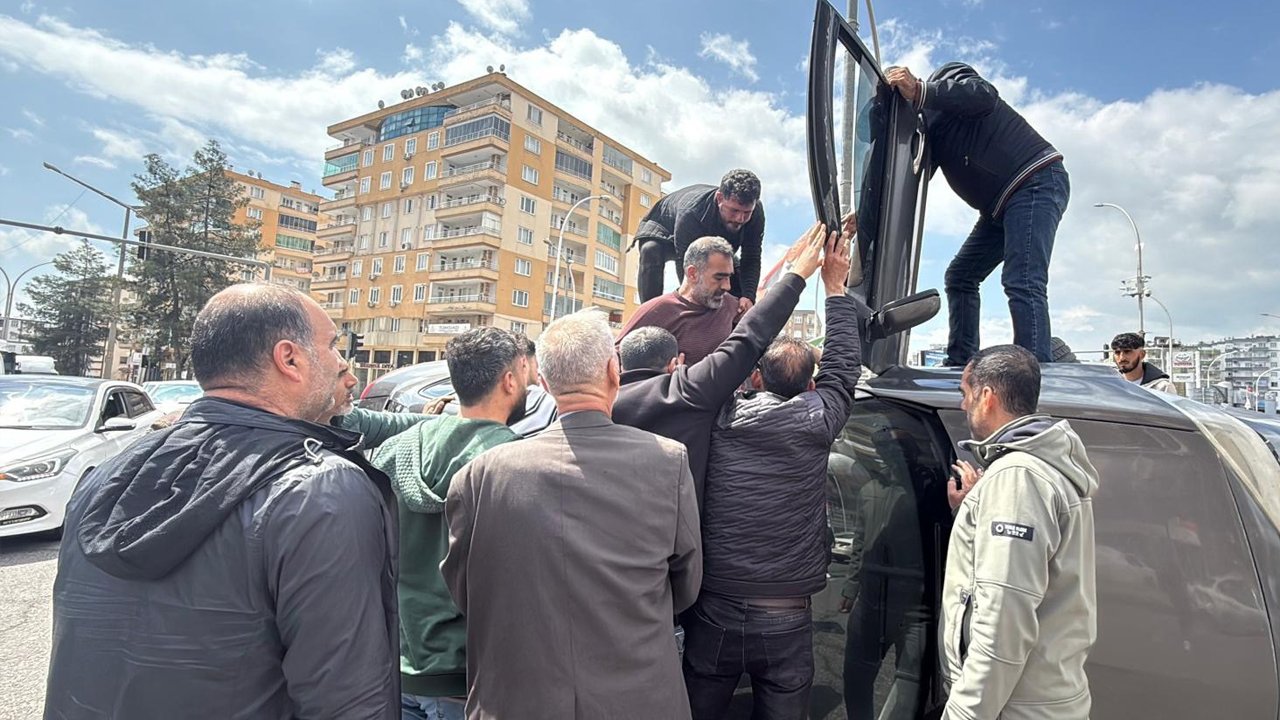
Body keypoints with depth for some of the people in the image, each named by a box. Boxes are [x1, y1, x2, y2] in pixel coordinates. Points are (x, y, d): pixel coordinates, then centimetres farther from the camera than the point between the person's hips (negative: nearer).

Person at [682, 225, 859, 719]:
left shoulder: (719, 419, -7)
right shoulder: (814, 422, -10)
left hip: (712, 616, 1)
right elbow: (843, 367, 8)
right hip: (785, 622, 0)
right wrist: (835, 288, 20)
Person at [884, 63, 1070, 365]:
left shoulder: (949, 76, 0)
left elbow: (984, 95, -23)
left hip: (1036, 181, -10)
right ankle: (960, 365, 8)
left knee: (1022, 282, -22)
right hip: (1002, 203, 10)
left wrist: (919, 92, -30)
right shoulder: (926, 125, 22)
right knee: (960, 277, 8)